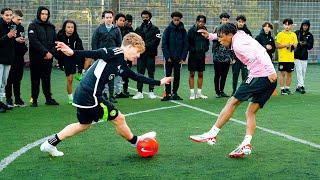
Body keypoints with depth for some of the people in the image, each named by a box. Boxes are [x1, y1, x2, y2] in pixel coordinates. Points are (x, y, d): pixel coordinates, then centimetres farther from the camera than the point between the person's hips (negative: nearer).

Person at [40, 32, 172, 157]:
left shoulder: (122, 65, 17)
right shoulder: (116, 53, -11)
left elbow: (136, 77, 26)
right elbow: (96, 54, -24)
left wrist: (158, 82, 32)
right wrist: (73, 53, -36)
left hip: (82, 95, 10)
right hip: (91, 96, -10)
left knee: (84, 125, 26)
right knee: (119, 119, 3)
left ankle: (50, 144, 31)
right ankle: (135, 141, 26)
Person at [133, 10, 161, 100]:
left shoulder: (155, 29, 4)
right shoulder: (138, 29, 14)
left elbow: (156, 40, -7)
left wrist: (146, 45, -16)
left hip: (150, 54, -2)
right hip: (140, 54, 3)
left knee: (151, 73, 2)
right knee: (140, 73, 1)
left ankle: (151, 92, 7)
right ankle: (139, 92, 4)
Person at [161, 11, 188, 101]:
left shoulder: (183, 30, 2)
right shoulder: (168, 29, -3)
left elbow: (186, 44, 2)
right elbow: (164, 44, -5)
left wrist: (183, 57, -6)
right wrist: (167, 56, -11)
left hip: (178, 57, 2)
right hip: (169, 57, -2)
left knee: (177, 76, 6)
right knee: (168, 75, 1)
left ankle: (174, 93, 14)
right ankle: (168, 94, 4)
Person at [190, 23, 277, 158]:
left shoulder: (238, 44, -7)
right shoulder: (240, 35, 22)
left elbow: (259, 53, -21)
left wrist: (270, 71, -28)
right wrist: (210, 36, 43)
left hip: (259, 76, -9)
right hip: (270, 81, 9)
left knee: (232, 102, -1)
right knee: (251, 113, 9)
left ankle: (212, 134, 4)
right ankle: (246, 145, -3)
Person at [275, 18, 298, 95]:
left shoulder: (293, 35, 11)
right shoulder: (280, 34, -2)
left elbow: (296, 45, 12)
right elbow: (277, 45, -6)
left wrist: (293, 46, -10)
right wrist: (285, 45, -18)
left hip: (291, 58, 4)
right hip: (282, 58, -4)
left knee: (289, 74, 9)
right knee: (282, 73, -2)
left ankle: (287, 88, 20)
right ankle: (282, 89, 5)